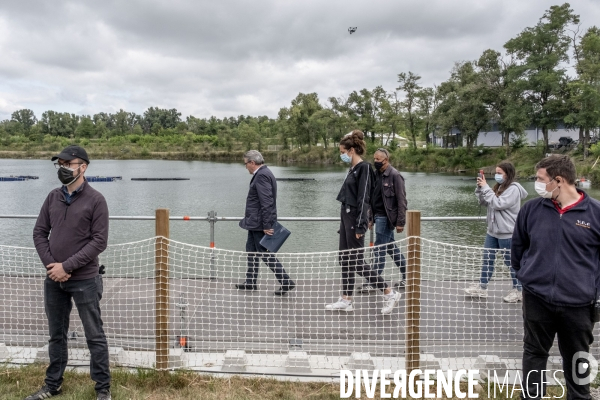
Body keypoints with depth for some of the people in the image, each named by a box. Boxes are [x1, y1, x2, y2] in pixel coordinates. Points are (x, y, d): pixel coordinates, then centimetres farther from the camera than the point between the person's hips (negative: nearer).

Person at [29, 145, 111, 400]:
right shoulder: (53, 197, 6)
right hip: (53, 279, 5)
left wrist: (67, 266, -16)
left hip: (84, 280, -5)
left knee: (94, 336, 5)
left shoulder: (95, 200, -9)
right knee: (56, 335, 18)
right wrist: (51, 265, -7)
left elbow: (99, 241, -14)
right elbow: (39, 232, 7)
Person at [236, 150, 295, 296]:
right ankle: (250, 282, 27)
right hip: (255, 222, 11)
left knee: (265, 253, -5)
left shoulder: (262, 176, -19)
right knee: (251, 250, 17)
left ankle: (286, 282, -1)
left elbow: (267, 202, -26)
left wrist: (267, 225, -25)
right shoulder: (263, 173, 13)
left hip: (259, 223, -11)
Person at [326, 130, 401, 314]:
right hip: (346, 217, 10)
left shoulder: (364, 168, -14)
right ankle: (346, 300, 19)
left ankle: (390, 293, 6)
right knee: (345, 259, 11)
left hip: (355, 219, -9)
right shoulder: (353, 169, 13)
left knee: (357, 262, -4)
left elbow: (363, 199, -19)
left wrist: (360, 226, -22)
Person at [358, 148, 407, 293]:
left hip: (386, 218, -8)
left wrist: (400, 222, -16)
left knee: (379, 250, -5)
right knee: (392, 248, 15)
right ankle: (407, 276, 27)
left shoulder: (395, 176, -11)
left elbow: (401, 201, -13)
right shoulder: (376, 174, 11)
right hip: (378, 216, 8)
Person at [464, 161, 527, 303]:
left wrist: (486, 188, -20)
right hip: (493, 231, 8)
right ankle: (482, 288, 19)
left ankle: (518, 290, 20)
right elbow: (484, 202, 11)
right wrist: (480, 188, -3)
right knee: (487, 259, 11)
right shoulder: (499, 187, 10)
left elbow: (498, 204, -23)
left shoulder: (513, 189, -15)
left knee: (511, 262, 5)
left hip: (507, 233, -8)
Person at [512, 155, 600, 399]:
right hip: (536, 299, 2)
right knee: (534, 353, 16)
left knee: (577, 359, 17)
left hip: (578, 303, -1)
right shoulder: (531, 209, -2)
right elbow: (518, 246, 12)